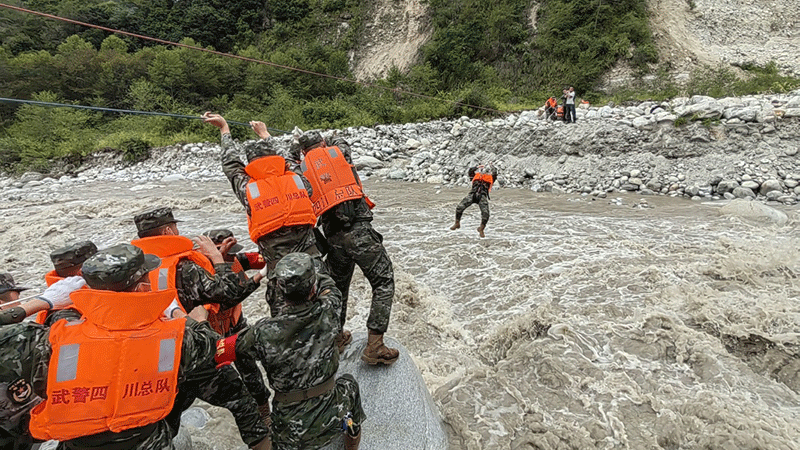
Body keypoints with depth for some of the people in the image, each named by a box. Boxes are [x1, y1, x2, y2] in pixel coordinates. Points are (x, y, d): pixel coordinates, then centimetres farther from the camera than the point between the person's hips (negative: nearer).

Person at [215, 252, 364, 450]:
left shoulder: (264, 333, -22)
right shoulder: (328, 314, -21)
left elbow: (216, 351, -7)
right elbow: (327, 285, 2)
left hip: (290, 430, 1)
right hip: (331, 418, 0)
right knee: (348, 384, 35)